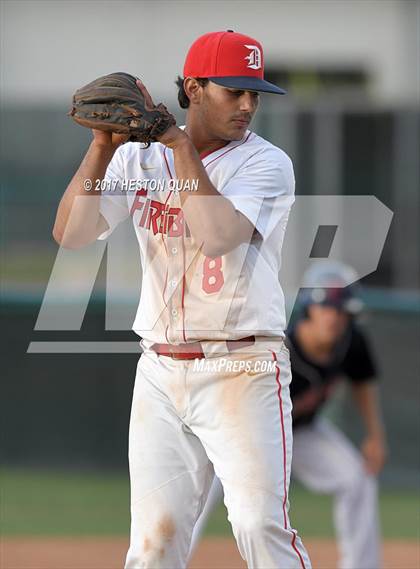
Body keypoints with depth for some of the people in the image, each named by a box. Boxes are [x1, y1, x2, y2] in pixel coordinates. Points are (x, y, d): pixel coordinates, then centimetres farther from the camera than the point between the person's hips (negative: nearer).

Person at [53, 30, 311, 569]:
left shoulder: (266, 163, -4)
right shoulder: (139, 158, 8)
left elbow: (217, 235, -21)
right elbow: (70, 233, -2)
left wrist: (181, 144, -17)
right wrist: (104, 146, -12)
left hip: (242, 372, -4)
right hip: (160, 371, 4)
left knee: (260, 525, -14)